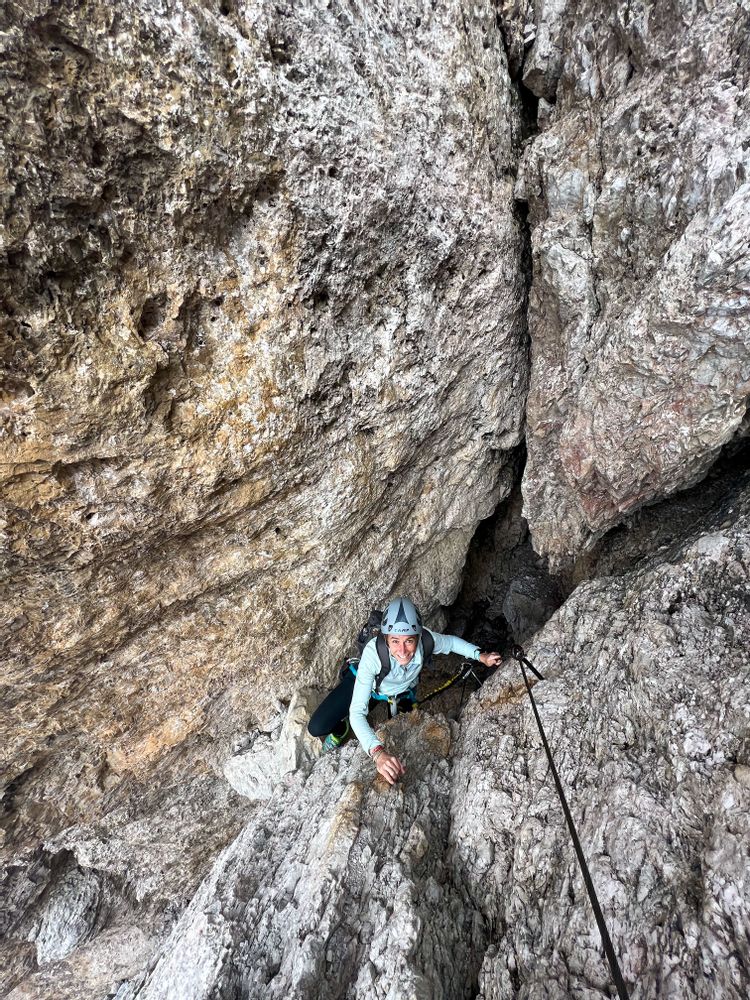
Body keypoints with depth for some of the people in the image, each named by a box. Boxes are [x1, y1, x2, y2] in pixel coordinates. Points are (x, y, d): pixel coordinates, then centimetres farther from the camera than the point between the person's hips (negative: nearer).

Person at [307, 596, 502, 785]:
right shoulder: (373, 652, -45)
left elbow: (451, 641, -10)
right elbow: (357, 712, -46)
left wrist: (481, 656, -21)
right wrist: (377, 752, -61)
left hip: (402, 691, 3)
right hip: (365, 684, -3)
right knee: (316, 728, -15)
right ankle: (340, 730, 19)